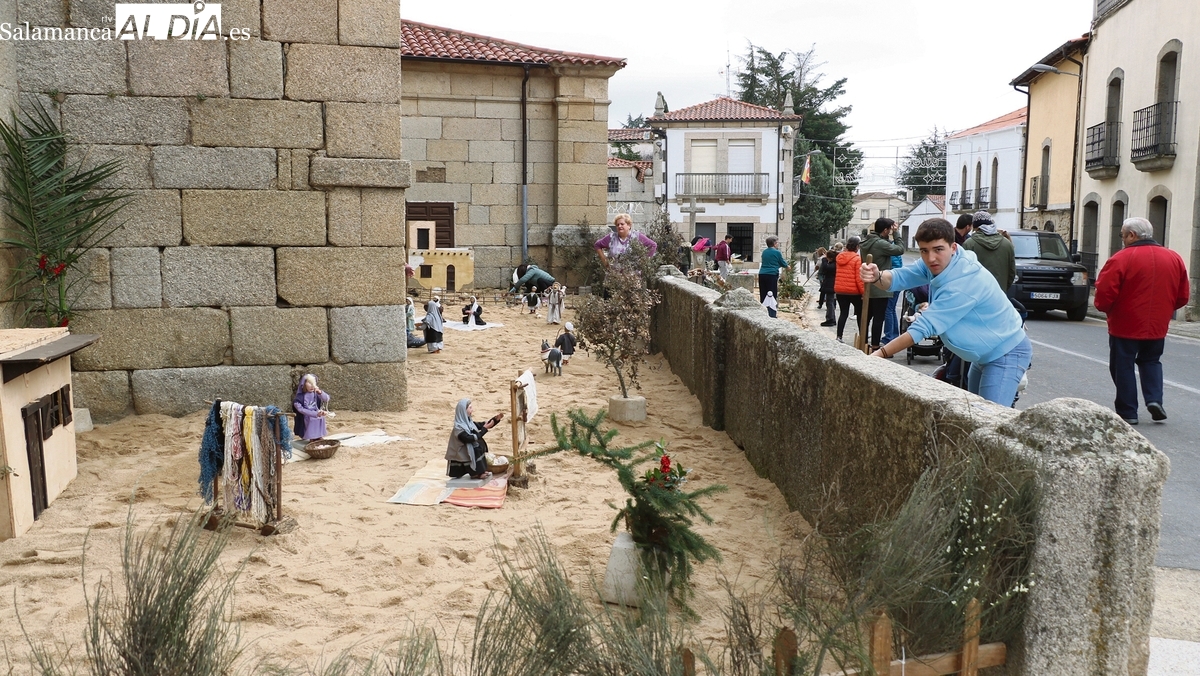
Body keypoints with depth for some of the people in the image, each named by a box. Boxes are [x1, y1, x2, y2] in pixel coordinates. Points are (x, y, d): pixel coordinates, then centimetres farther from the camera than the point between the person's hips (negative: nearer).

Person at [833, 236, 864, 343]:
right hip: (853, 291, -5)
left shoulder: (840, 257, 3)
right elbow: (859, 278, -17)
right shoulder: (857, 259, -14)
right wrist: (863, 292, -11)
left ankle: (839, 337, -1)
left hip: (839, 290, 5)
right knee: (860, 313, 13)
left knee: (843, 313, 8)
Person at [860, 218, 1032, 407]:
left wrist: (879, 354, -32)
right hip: (985, 353, 9)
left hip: (1006, 353, -9)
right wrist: (877, 277, -39)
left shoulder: (965, 283, -34)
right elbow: (900, 278, -14)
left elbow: (924, 327, -33)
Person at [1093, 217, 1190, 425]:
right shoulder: (1174, 259, 4)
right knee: (1151, 361, 23)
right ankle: (1154, 399, 6)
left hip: (1125, 326, -5)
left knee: (1123, 366, 6)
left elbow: (1105, 292, -19)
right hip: (1157, 327, 5)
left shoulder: (1122, 259, -15)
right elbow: (1182, 296, 7)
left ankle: (1127, 412, 9)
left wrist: (1105, 308, 1)